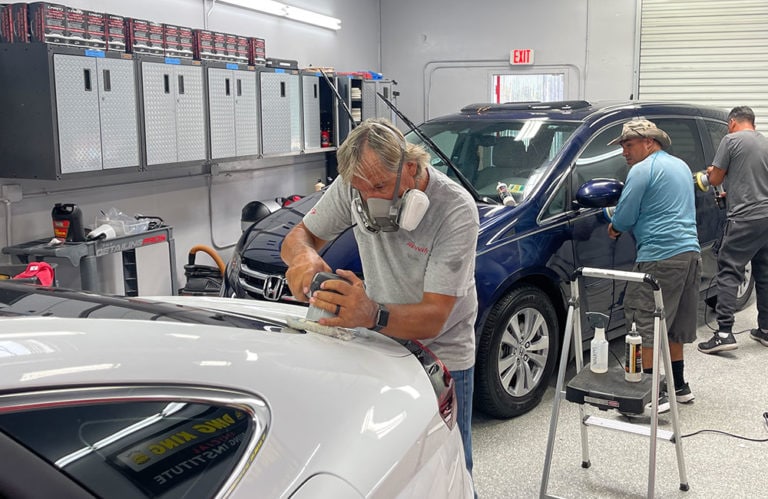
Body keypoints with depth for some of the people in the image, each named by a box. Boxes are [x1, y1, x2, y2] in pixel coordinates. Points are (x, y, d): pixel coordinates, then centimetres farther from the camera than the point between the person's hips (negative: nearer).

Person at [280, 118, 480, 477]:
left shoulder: (456, 211, -26)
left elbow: (432, 319, -28)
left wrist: (372, 314, -49)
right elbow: (300, 236, -1)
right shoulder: (354, 183, -12)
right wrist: (304, 255, -27)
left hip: (442, 360, -3)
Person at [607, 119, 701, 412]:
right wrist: (622, 225, 23)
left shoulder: (643, 170, -9)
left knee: (645, 325, -6)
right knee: (673, 323, 18)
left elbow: (623, 218, -9)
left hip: (660, 258, -9)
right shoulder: (681, 165, 20)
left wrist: (614, 227, 14)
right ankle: (678, 386, 26)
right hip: (690, 252, 9)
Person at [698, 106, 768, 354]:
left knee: (729, 273, -7)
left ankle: (724, 332, -15)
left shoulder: (731, 140, -5)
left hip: (744, 218, -7)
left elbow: (715, 179, -2)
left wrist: (711, 172, 21)